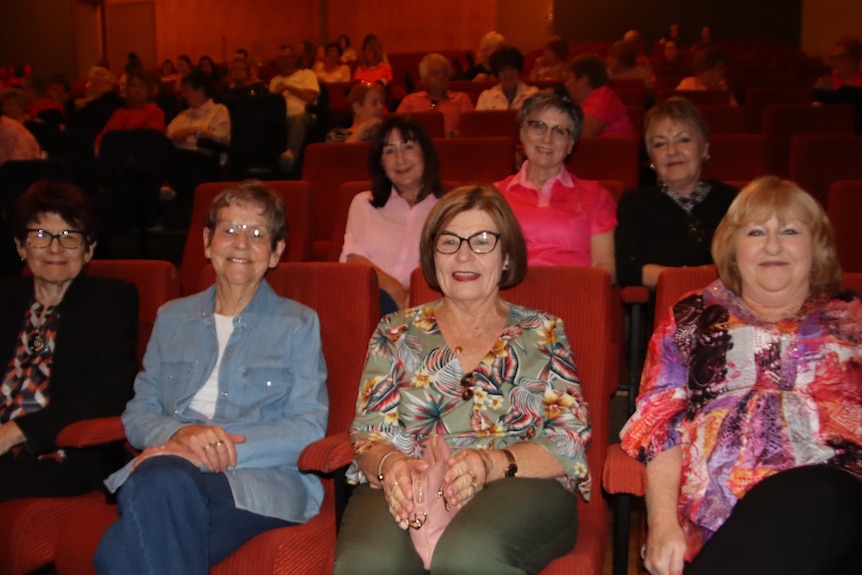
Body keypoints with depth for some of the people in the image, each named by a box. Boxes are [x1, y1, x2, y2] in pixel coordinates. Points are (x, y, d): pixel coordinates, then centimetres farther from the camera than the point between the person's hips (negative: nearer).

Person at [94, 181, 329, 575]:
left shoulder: (298, 325, 13)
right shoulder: (172, 318, 24)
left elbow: (310, 428, 1)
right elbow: (137, 414, 17)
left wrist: (224, 445, -13)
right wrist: (181, 433, -8)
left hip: (261, 478, -3)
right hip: (164, 468, 4)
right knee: (158, 478, -37)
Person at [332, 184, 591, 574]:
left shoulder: (543, 334, 15)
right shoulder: (397, 333, 18)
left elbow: (569, 442, 4)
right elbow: (368, 434, 10)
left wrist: (492, 464, -17)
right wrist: (389, 464, -16)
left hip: (518, 485, -1)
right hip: (408, 488, 1)